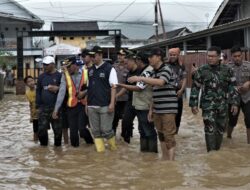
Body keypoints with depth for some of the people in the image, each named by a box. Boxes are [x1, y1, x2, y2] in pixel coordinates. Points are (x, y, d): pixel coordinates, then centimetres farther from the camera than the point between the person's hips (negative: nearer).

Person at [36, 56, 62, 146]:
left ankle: (57, 145, 17)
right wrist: (37, 104, 8)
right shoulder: (41, 77, 11)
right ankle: (43, 145, 19)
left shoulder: (59, 76, -3)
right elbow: (38, 91, 14)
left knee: (57, 129, 3)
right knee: (41, 128, 3)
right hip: (43, 107, 4)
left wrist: (57, 88, -21)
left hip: (56, 107, -4)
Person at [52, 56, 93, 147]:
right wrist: (56, 109, -6)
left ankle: (92, 143, 15)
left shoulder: (86, 73, -3)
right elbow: (61, 93, -3)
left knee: (82, 128, -12)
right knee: (73, 131, 4)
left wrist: (85, 92, -16)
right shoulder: (65, 75, 0)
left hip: (84, 105, -2)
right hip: (71, 106, 2)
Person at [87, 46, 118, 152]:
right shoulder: (90, 70, 12)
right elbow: (88, 87, 16)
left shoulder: (109, 69, -4)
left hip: (105, 106, -5)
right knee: (95, 131, 6)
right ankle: (100, 151, 13)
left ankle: (114, 148, 19)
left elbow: (113, 87, -8)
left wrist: (112, 103, -15)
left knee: (106, 130, -3)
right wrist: (86, 103, 12)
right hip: (91, 106, 5)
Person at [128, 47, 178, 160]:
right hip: (157, 109, 8)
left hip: (168, 109, -8)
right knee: (161, 135, 13)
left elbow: (160, 82, -32)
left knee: (169, 136, -6)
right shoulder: (154, 72, 14)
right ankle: (164, 159, 22)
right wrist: (151, 109, 17)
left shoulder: (166, 69, -11)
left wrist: (140, 78, -34)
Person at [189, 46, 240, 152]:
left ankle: (217, 150, 26)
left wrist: (235, 103, -1)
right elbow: (195, 88, 1)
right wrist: (193, 104, -2)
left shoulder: (227, 70, 2)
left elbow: (233, 87, 5)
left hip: (222, 105, 3)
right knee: (210, 129, -11)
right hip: (208, 105, -3)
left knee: (220, 129, 11)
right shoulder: (201, 70, -2)